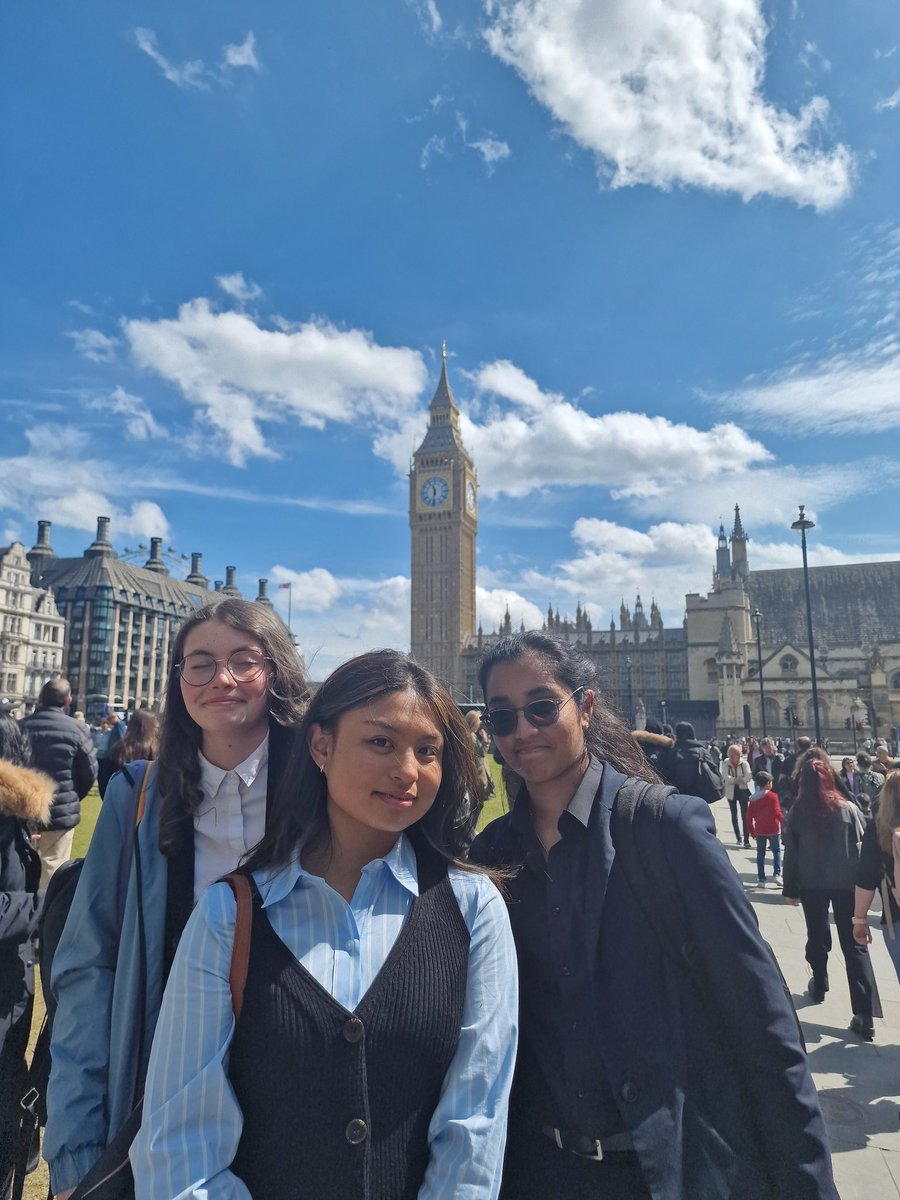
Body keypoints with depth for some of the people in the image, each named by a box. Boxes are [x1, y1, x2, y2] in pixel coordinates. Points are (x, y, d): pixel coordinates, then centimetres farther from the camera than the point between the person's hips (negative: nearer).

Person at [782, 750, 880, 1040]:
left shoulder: (797, 814, -5)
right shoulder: (849, 809, -6)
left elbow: (791, 854, -3)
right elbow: (862, 848, -3)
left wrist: (789, 889, 6)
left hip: (811, 884, 0)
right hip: (846, 883, 0)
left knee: (817, 937, 19)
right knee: (854, 945, 2)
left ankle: (819, 986, 36)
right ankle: (865, 1015, -4)